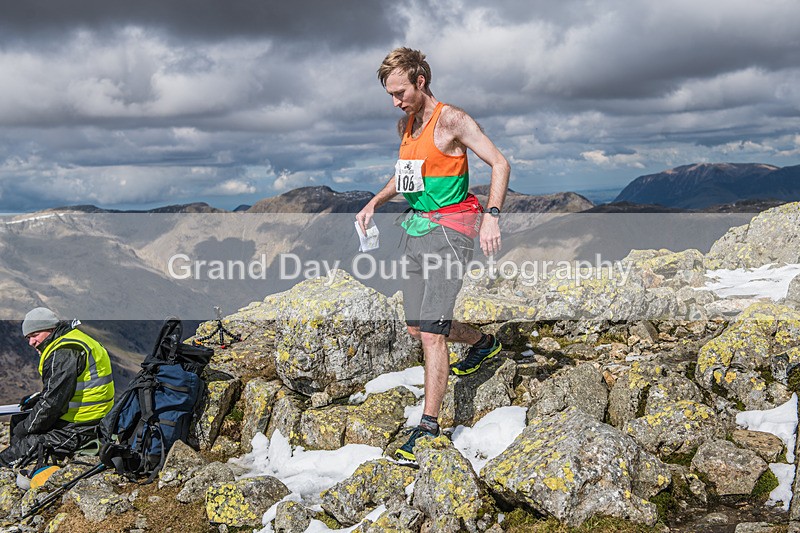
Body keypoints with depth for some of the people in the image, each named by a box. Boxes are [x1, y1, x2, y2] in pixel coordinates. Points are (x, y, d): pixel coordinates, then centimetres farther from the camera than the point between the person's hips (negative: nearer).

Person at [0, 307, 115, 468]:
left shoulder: (64, 353, -20)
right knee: (18, 420, 21)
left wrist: (23, 429, -10)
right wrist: (37, 398, 12)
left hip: (81, 429, -11)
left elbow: (52, 402, -21)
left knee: (25, 447, -18)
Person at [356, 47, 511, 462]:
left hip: (448, 230, -9)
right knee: (416, 329, 14)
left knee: (430, 333, -12)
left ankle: (428, 427, -5)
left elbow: (500, 163, -16)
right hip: (416, 231, 9)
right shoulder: (405, 125, 14)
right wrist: (375, 202, 16)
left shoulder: (451, 120, -11)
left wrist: (491, 216, -28)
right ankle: (483, 343, 40)